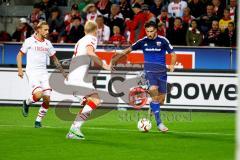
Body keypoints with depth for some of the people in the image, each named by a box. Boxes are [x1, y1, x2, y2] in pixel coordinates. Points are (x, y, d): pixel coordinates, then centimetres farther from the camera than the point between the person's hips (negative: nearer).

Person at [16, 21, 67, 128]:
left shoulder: (47, 43, 11)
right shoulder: (29, 41, -2)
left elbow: (54, 59, 23)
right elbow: (19, 55, 4)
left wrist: (62, 71, 19)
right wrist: (20, 69, -8)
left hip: (43, 73, 5)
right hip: (32, 72, -5)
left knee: (47, 99, -6)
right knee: (38, 95, -25)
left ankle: (38, 121, 11)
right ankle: (27, 103, 9)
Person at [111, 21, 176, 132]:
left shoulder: (162, 41, -1)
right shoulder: (143, 41, 3)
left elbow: (173, 54, 1)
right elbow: (129, 50, 14)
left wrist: (172, 65, -17)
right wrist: (116, 58, 12)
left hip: (161, 73, 1)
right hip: (149, 72, -1)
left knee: (161, 99, 1)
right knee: (154, 91, -24)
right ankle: (159, 123, -23)